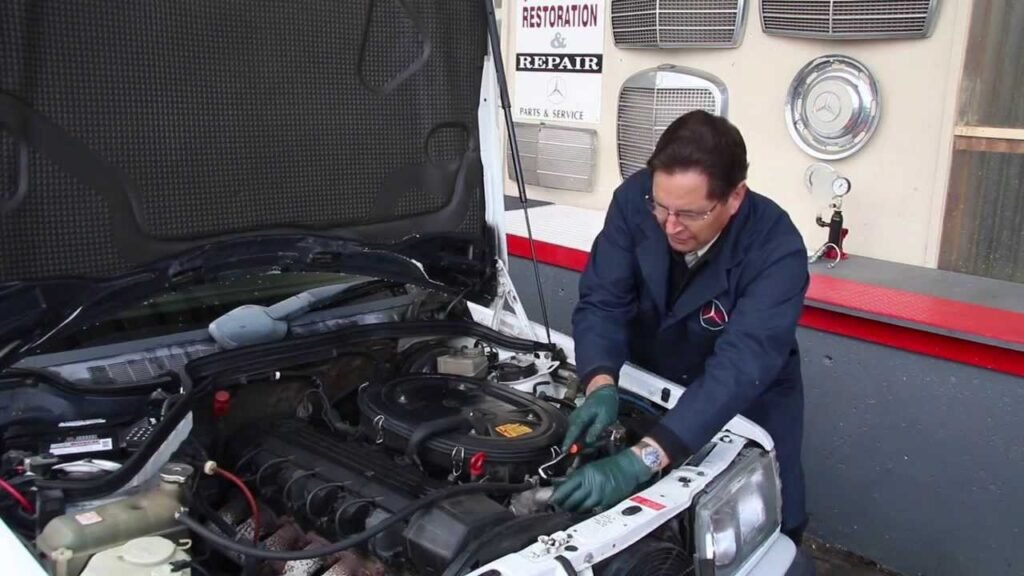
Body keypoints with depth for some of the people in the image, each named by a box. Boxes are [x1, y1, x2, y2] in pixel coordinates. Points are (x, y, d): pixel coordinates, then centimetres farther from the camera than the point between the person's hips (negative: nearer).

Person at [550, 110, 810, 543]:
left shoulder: (776, 249, -33)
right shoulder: (634, 200, -22)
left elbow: (741, 366, -44)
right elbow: (602, 301, -19)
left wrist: (640, 461, -56)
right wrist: (601, 387, -41)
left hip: (743, 408, -2)